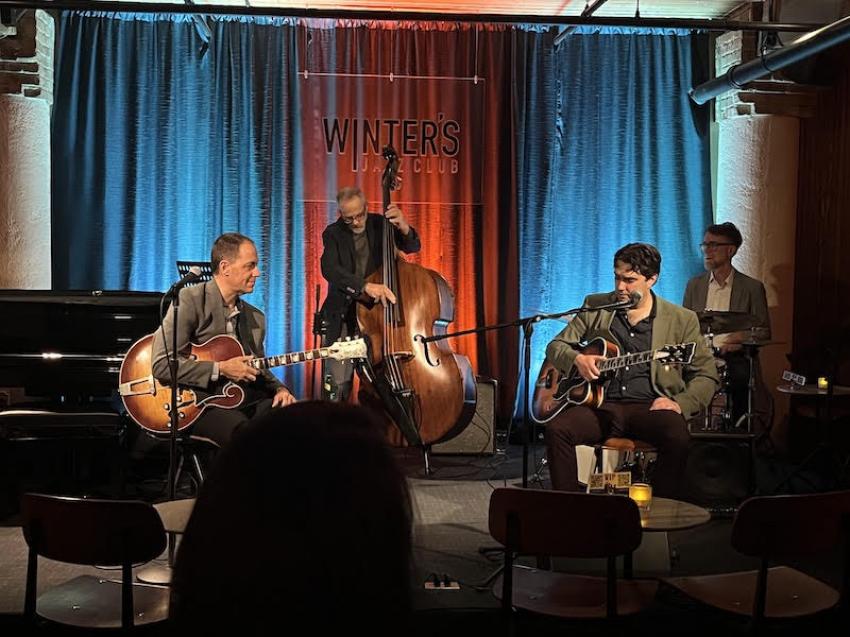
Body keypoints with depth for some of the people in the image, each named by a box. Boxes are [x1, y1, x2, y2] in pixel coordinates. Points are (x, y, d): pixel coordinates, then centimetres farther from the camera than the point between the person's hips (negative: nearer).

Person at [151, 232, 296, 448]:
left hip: (248, 402, 6)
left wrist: (279, 388, 3)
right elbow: (161, 364, -14)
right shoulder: (190, 301, -5)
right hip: (201, 404, -6)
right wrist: (220, 369, -15)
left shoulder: (256, 317, 16)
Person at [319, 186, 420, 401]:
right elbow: (330, 269, -22)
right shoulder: (333, 233, -5)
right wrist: (365, 286, -39)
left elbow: (413, 247, -2)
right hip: (343, 314, -1)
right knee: (338, 381, -8)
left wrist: (404, 227, -26)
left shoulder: (379, 224, 2)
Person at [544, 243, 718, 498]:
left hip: (650, 407, -1)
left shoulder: (681, 320, 7)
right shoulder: (595, 307, 12)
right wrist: (577, 359, -10)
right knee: (556, 429, -27)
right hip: (601, 404, 2)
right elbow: (555, 346, 14)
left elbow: (706, 375, 8)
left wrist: (679, 404, -11)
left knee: (678, 438, -34)